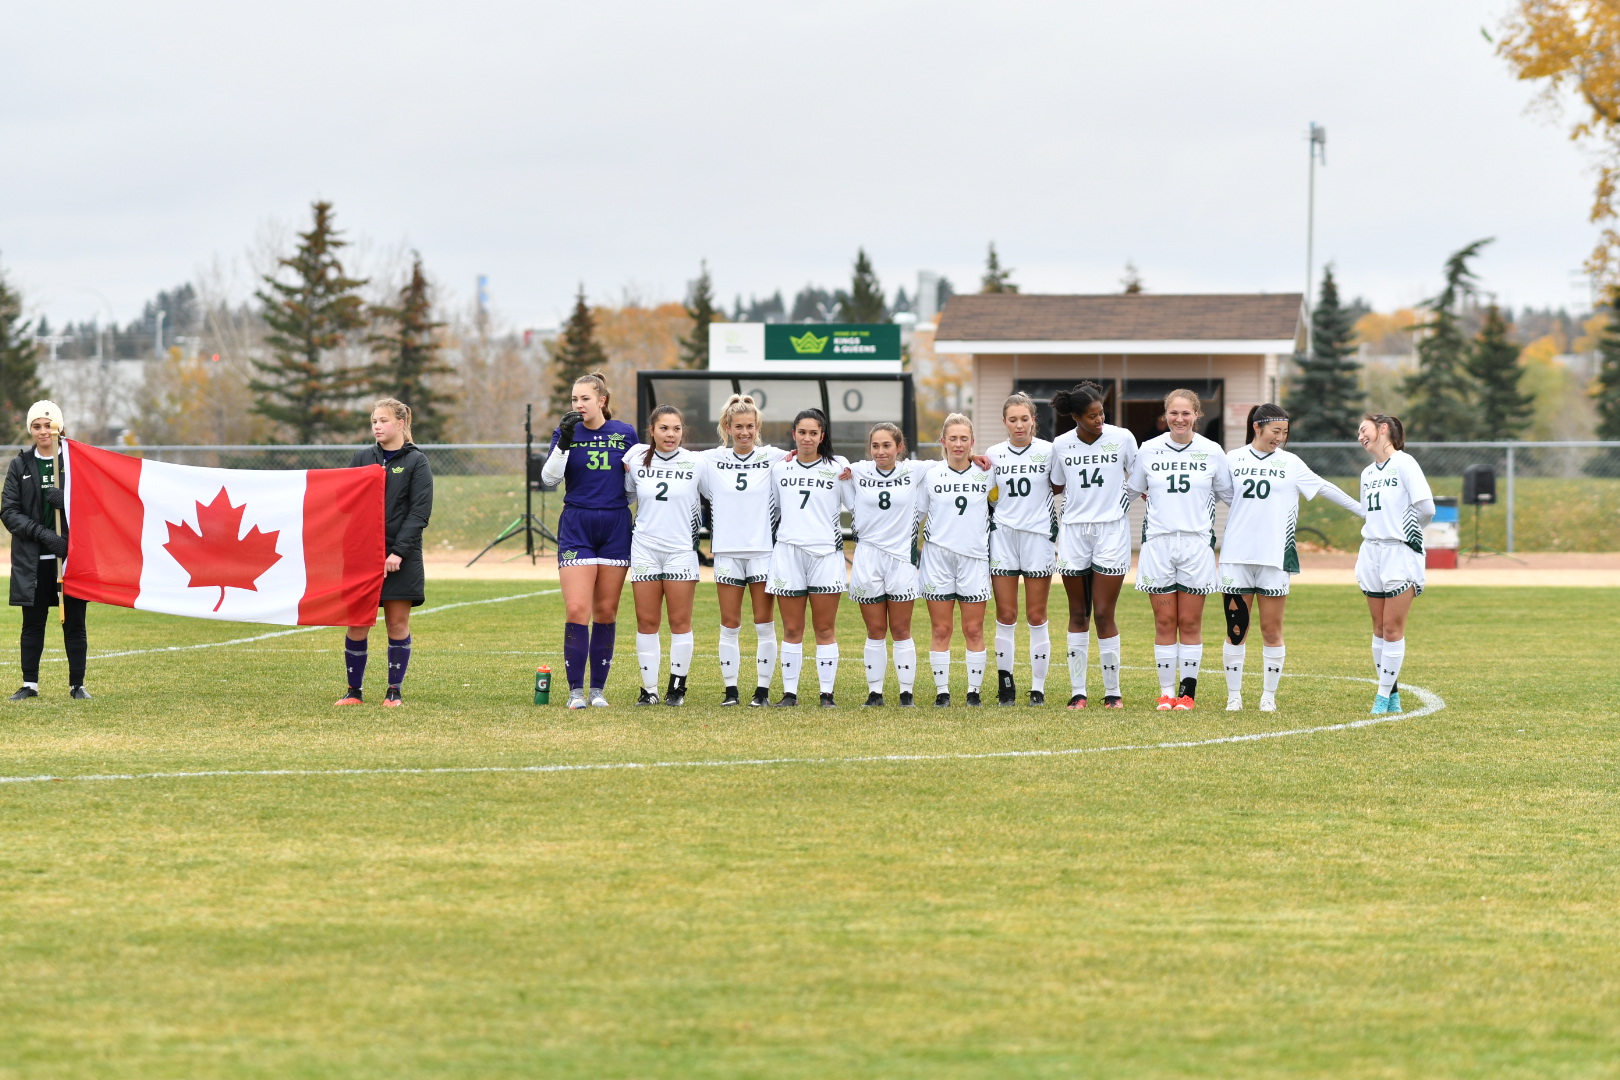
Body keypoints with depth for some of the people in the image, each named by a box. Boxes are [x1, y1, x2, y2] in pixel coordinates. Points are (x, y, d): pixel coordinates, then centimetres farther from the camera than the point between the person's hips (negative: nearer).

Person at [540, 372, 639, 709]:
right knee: (577, 611, -10)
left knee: (606, 612, 5)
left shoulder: (625, 433, 6)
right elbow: (548, 479, -9)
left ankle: (598, 689, 12)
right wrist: (563, 442, -20)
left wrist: (641, 522, 6)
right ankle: (576, 690, -7)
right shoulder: (568, 432, 2)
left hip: (616, 528, 2)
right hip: (576, 528, -2)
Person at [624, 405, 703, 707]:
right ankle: (649, 689, 7)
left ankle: (677, 687, 9)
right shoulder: (636, 460, 3)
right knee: (646, 622, 1)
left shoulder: (695, 462, -1)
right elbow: (625, 495, 19)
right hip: (644, 550, 1)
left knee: (680, 622, 1)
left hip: (682, 549, -1)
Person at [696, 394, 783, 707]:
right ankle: (730, 690, 9)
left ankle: (763, 690, 6)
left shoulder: (774, 458, 1)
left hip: (763, 549, -2)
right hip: (726, 550, 2)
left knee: (764, 623, 0)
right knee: (729, 624, 3)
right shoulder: (711, 460, 6)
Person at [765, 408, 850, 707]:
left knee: (825, 629, -1)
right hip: (787, 553, 2)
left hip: (826, 553, -2)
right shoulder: (779, 469, 12)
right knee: (792, 630, 3)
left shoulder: (838, 467, 5)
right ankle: (789, 692, 7)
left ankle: (827, 693, 2)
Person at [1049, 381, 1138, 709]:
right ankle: (1077, 691, 9)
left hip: (1111, 531, -2)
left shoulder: (1122, 438, -4)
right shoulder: (1061, 446, 1)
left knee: (1103, 613, -6)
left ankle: (1112, 691, 4)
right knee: (1078, 614, 5)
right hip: (1073, 532, 2)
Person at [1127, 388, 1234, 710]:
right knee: (1164, 622, 2)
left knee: (1190, 623, 2)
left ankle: (1188, 692, 8)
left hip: (1197, 543, -1)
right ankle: (1166, 692, 8)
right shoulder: (1149, 450, 4)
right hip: (1158, 542, 1)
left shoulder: (1212, 452, 3)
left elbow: (1229, 495, 11)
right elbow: (1132, 490, 16)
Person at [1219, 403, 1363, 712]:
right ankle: (1234, 694, 8)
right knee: (1235, 628, 0)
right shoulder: (1233, 459, 7)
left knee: (1272, 631, -1)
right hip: (1237, 555, 1)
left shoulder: (1290, 463, 6)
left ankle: (1269, 695, 8)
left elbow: (1323, 488, 10)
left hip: (1275, 556, -1)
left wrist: (1363, 511, 9)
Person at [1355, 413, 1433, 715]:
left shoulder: (1403, 463, -6)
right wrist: (1365, 549, 16)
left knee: (1393, 628, -6)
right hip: (1372, 554, 7)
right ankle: (1391, 693, 12)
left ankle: (1384, 695, -2)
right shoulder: (1367, 473, 16)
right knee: (1379, 627, 6)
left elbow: (1426, 508, -11)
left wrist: (1404, 532, 0)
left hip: (1401, 554, -7)